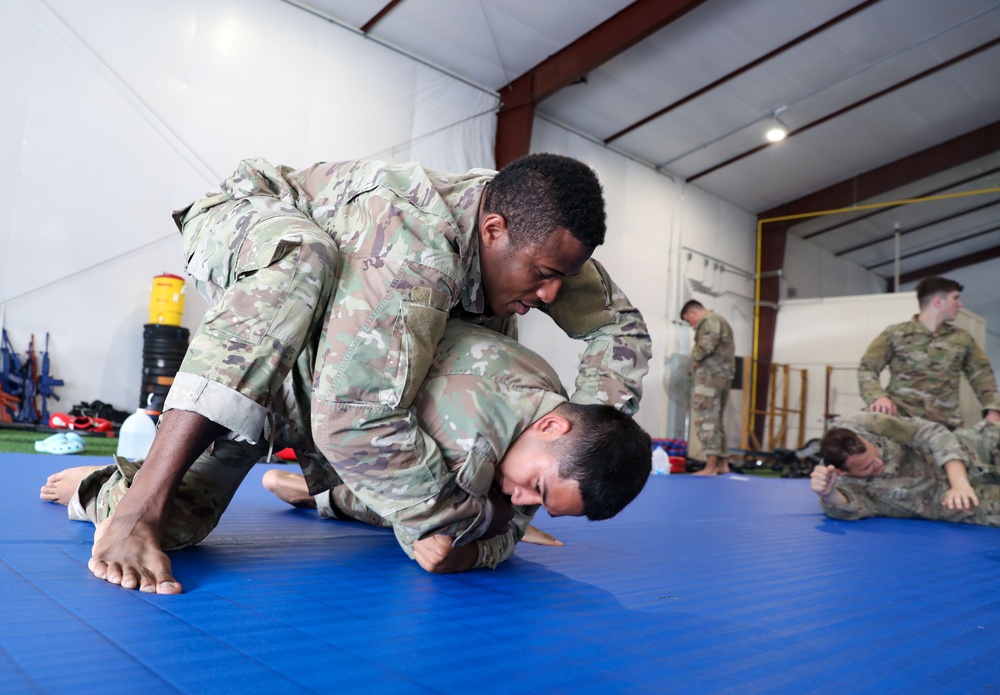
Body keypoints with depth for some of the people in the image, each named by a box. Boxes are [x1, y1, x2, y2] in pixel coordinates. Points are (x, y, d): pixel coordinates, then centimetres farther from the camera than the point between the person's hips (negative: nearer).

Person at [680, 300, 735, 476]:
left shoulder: (709, 321, -6)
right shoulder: (721, 321, 25)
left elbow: (708, 344, -21)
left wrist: (695, 358, -4)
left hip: (709, 376, -10)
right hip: (724, 375, 10)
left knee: (705, 419, -10)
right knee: (717, 420, 14)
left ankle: (711, 467, -13)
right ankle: (722, 464, 18)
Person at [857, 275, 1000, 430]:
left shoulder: (962, 339, 16)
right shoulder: (895, 334, 4)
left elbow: (982, 374, 17)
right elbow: (867, 369, 1)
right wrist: (878, 396, -17)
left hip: (944, 424, 3)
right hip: (899, 419, -3)